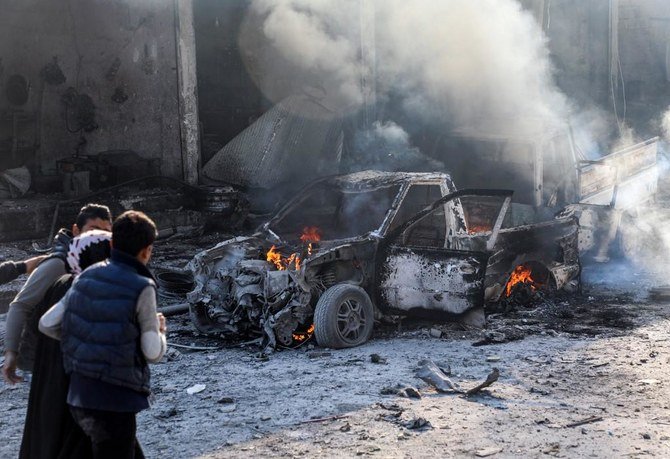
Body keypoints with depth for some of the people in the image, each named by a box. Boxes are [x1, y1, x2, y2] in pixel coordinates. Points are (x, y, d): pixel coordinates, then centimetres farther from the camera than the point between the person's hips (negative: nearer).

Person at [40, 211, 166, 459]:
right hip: (114, 401, -7)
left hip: (79, 395, 7)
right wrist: (159, 330, 9)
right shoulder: (141, 288, -13)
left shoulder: (86, 277, 5)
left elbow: (47, 324, 6)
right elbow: (153, 353, -11)